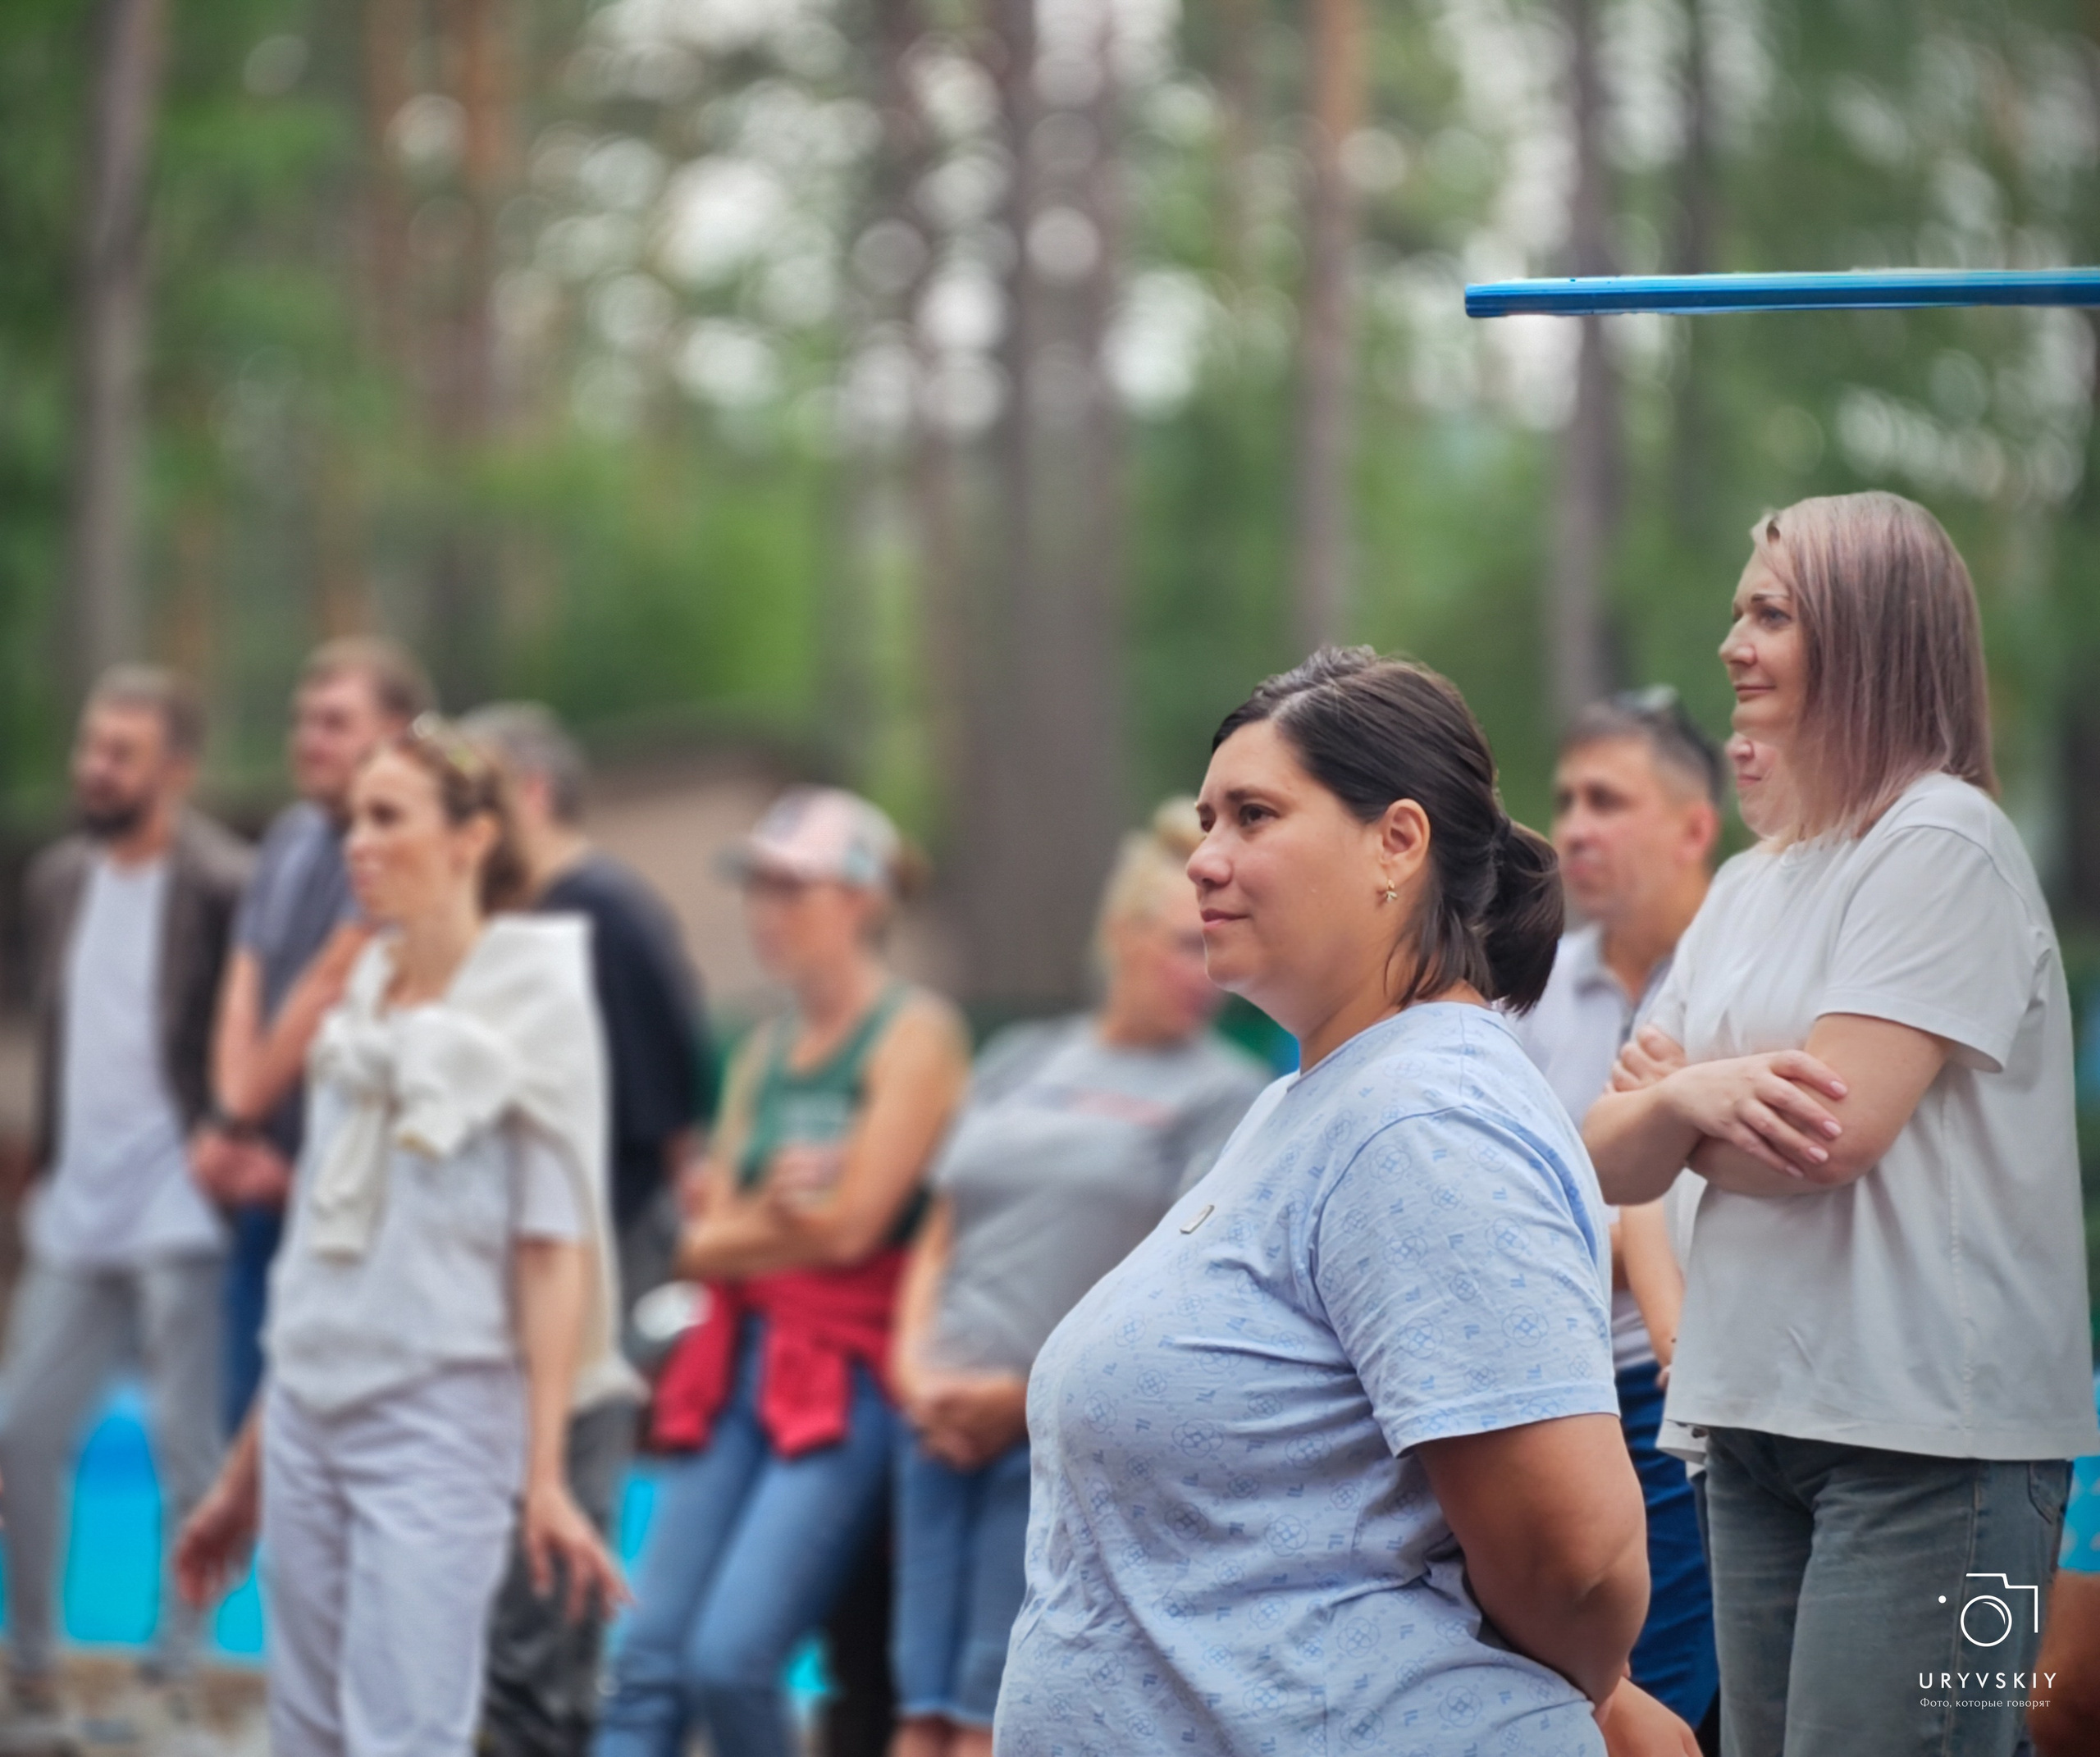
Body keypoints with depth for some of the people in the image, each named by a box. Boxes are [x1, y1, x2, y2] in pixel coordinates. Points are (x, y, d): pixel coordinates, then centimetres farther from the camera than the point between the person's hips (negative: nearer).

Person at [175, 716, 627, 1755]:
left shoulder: (532, 1003, -4)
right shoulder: (360, 1003, 14)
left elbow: (553, 1249, -10)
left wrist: (544, 1474, -18)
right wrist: (244, 1472, 19)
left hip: (439, 1418, -7)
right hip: (306, 1418, 7)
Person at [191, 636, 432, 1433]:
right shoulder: (291, 837, 12)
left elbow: (327, 993, -13)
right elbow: (243, 991, 6)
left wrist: (236, 1120, -5)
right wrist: (236, 1129, -8)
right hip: (266, 1179, 8)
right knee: (250, 1417, 11)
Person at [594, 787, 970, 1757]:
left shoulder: (914, 1033, -4)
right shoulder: (766, 1051, 18)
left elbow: (852, 1223, -12)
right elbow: (702, 1243, 11)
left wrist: (745, 1229, 3)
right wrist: (777, 1215, -8)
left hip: (846, 1376, -7)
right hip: (739, 1363, 7)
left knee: (729, 1658, -18)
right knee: (649, 1658, -3)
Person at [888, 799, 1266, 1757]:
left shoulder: (1225, 1093, 2)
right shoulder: (1020, 1060, 17)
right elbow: (940, 1241, 19)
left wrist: (1029, 1397, -11)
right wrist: (914, 1371, 2)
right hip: (947, 1429, 5)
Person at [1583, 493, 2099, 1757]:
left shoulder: (1942, 844, -7)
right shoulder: (1751, 885, 17)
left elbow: (1838, 1130, -17)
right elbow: (1614, 1165, 12)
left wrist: (1674, 1097, 3)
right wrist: (1687, 1098, -11)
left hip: (1929, 1434, -8)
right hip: (1761, 1418, 8)